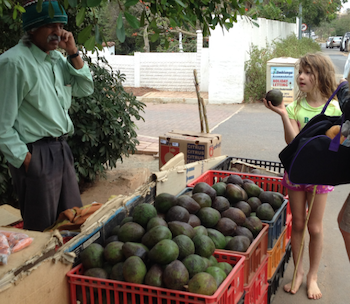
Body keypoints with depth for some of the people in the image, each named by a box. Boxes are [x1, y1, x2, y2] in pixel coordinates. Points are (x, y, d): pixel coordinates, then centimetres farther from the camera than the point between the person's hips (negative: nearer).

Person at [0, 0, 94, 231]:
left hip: (61, 149, 8)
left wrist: (74, 54, -1)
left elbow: (85, 90, 11)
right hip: (35, 154, -8)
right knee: (43, 229, 4)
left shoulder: (57, 59, 9)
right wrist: (26, 160, -16)